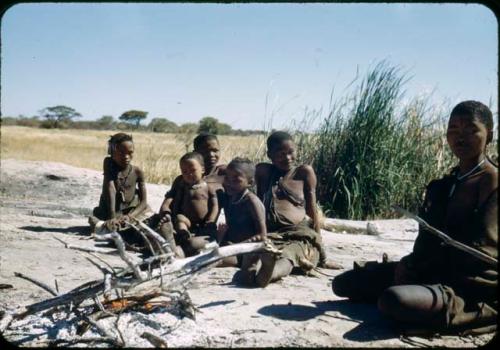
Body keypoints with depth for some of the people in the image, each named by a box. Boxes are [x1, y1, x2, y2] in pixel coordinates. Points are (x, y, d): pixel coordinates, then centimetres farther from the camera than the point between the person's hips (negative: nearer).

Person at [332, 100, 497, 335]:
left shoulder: (492, 181, -11)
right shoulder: (444, 185, 13)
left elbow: (478, 253, -17)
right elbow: (428, 239, 9)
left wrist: (412, 266, -12)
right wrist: (411, 264, -13)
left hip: (473, 288, -7)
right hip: (437, 271, 7)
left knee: (394, 299, -37)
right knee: (343, 283, 2)